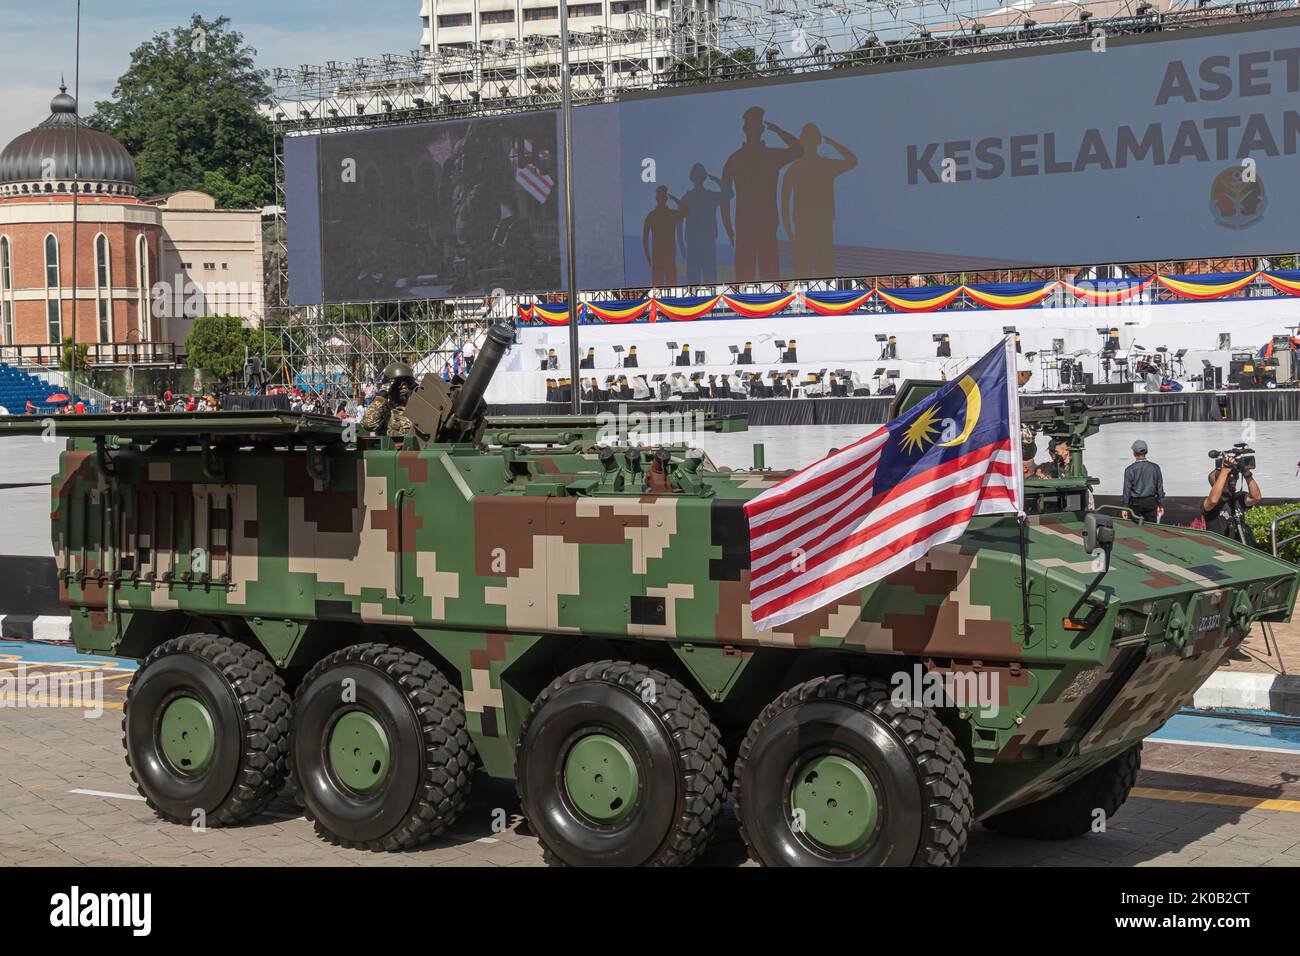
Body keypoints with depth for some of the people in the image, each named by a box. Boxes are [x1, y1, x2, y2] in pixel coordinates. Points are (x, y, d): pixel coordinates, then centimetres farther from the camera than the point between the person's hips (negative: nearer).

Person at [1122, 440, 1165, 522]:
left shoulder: (1130, 470, -8)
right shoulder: (1155, 467, 1)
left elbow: (1127, 490, -7)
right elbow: (1160, 487, 5)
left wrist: (1125, 507, -2)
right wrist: (1161, 505, 12)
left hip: (1136, 503, -2)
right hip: (1151, 502, 2)